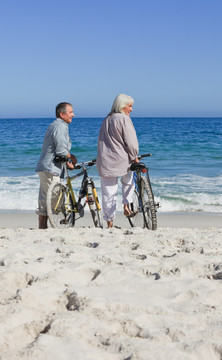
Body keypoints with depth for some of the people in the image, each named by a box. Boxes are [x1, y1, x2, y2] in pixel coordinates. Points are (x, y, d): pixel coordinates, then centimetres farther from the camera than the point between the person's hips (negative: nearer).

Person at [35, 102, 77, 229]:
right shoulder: (60, 127, -13)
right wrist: (72, 157, -3)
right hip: (50, 168, -11)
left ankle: (42, 228, 16)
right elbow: (61, 151, -20)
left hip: (46, 167, 11)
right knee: (48, 200, -8)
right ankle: (42, 227, -6)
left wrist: (67, 163, 17)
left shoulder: (54, 125, 21)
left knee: (45, 199, 11)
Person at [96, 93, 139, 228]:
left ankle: (110, 223, 12)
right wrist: (135, 157, 1)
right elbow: (131, 141, -13)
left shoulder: (107, 119, 14)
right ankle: (126, 206, 17)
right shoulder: (124, 119, -10)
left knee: (108, 192, 7)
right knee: (128, 180, 27)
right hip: (121, 161, -5)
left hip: (105, 162, 5)